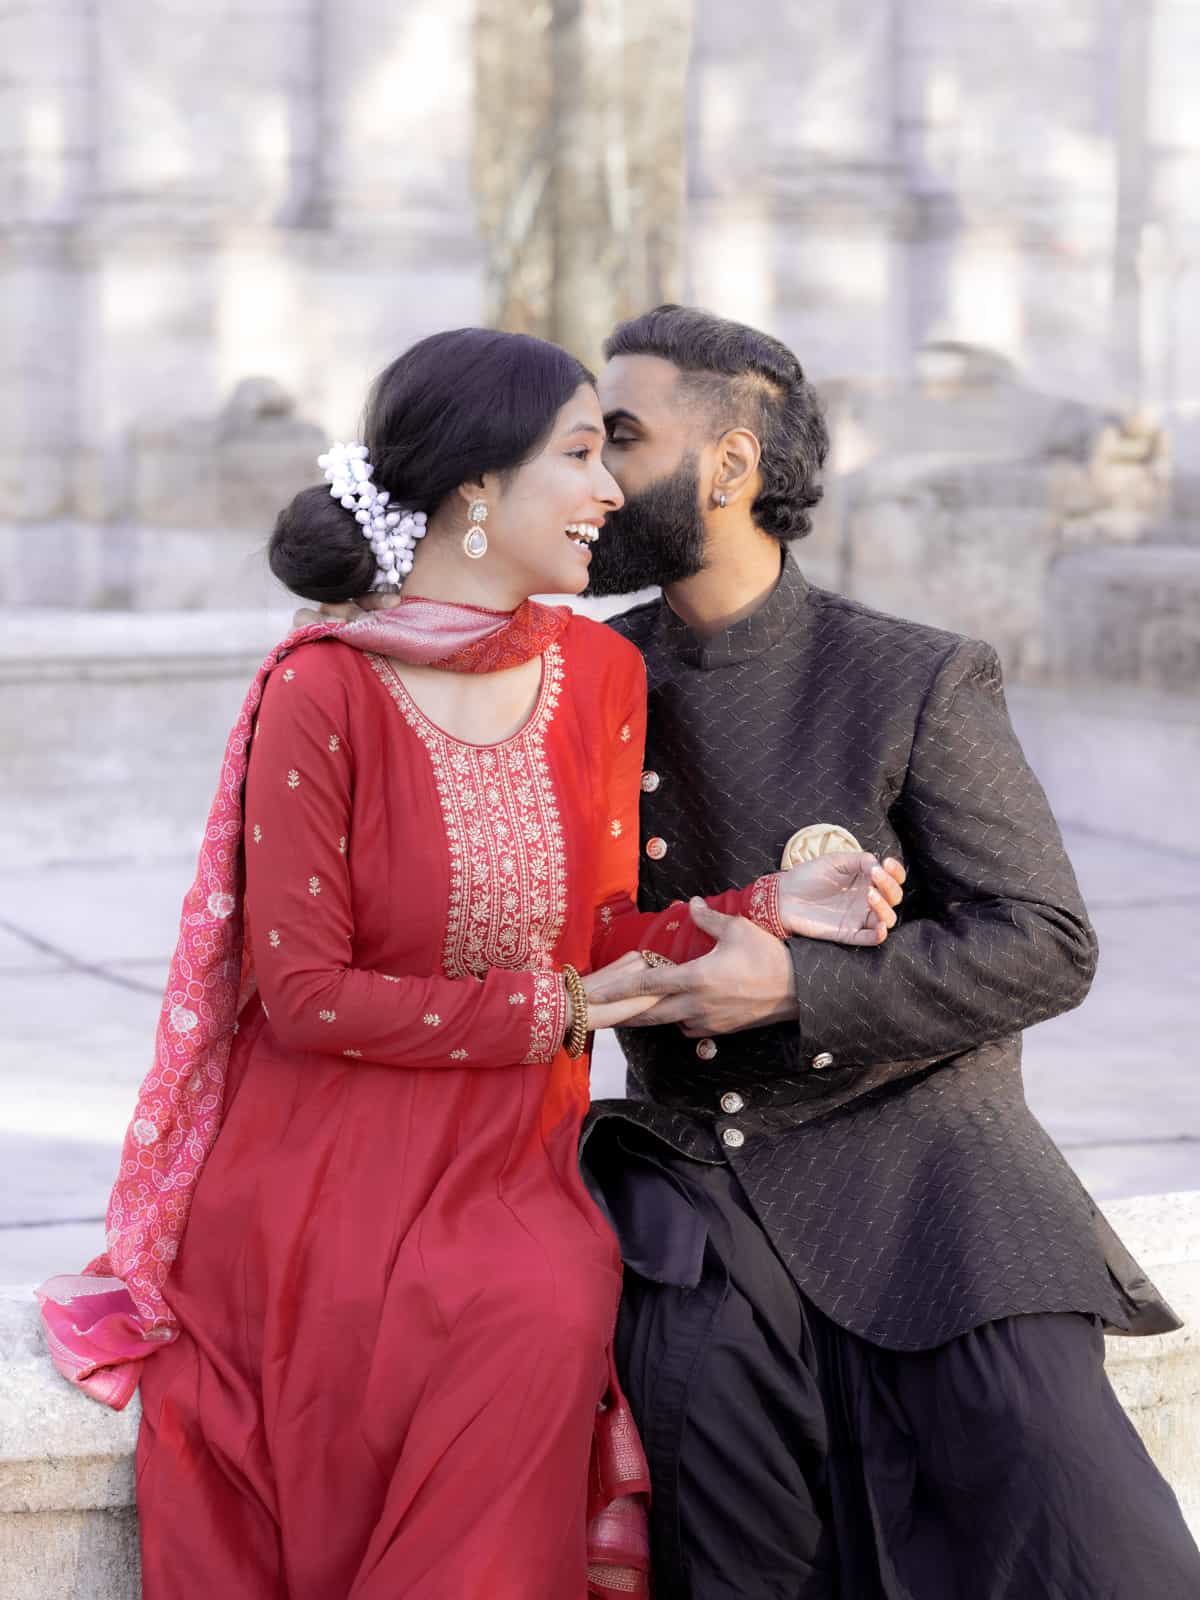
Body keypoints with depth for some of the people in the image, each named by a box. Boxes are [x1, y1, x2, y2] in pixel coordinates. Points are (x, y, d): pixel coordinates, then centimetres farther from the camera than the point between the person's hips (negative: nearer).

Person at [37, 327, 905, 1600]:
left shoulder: (598, 675, 6)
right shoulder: (323, 693, -11)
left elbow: (599, 944, 12)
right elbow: (304, 995, -12)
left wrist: (769, 910, -3)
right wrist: (548, 1011, -8)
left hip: (507, 1167, 5)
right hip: (328, 1176, -4)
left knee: (560, 1305, -28)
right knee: (534, 1320, -30)